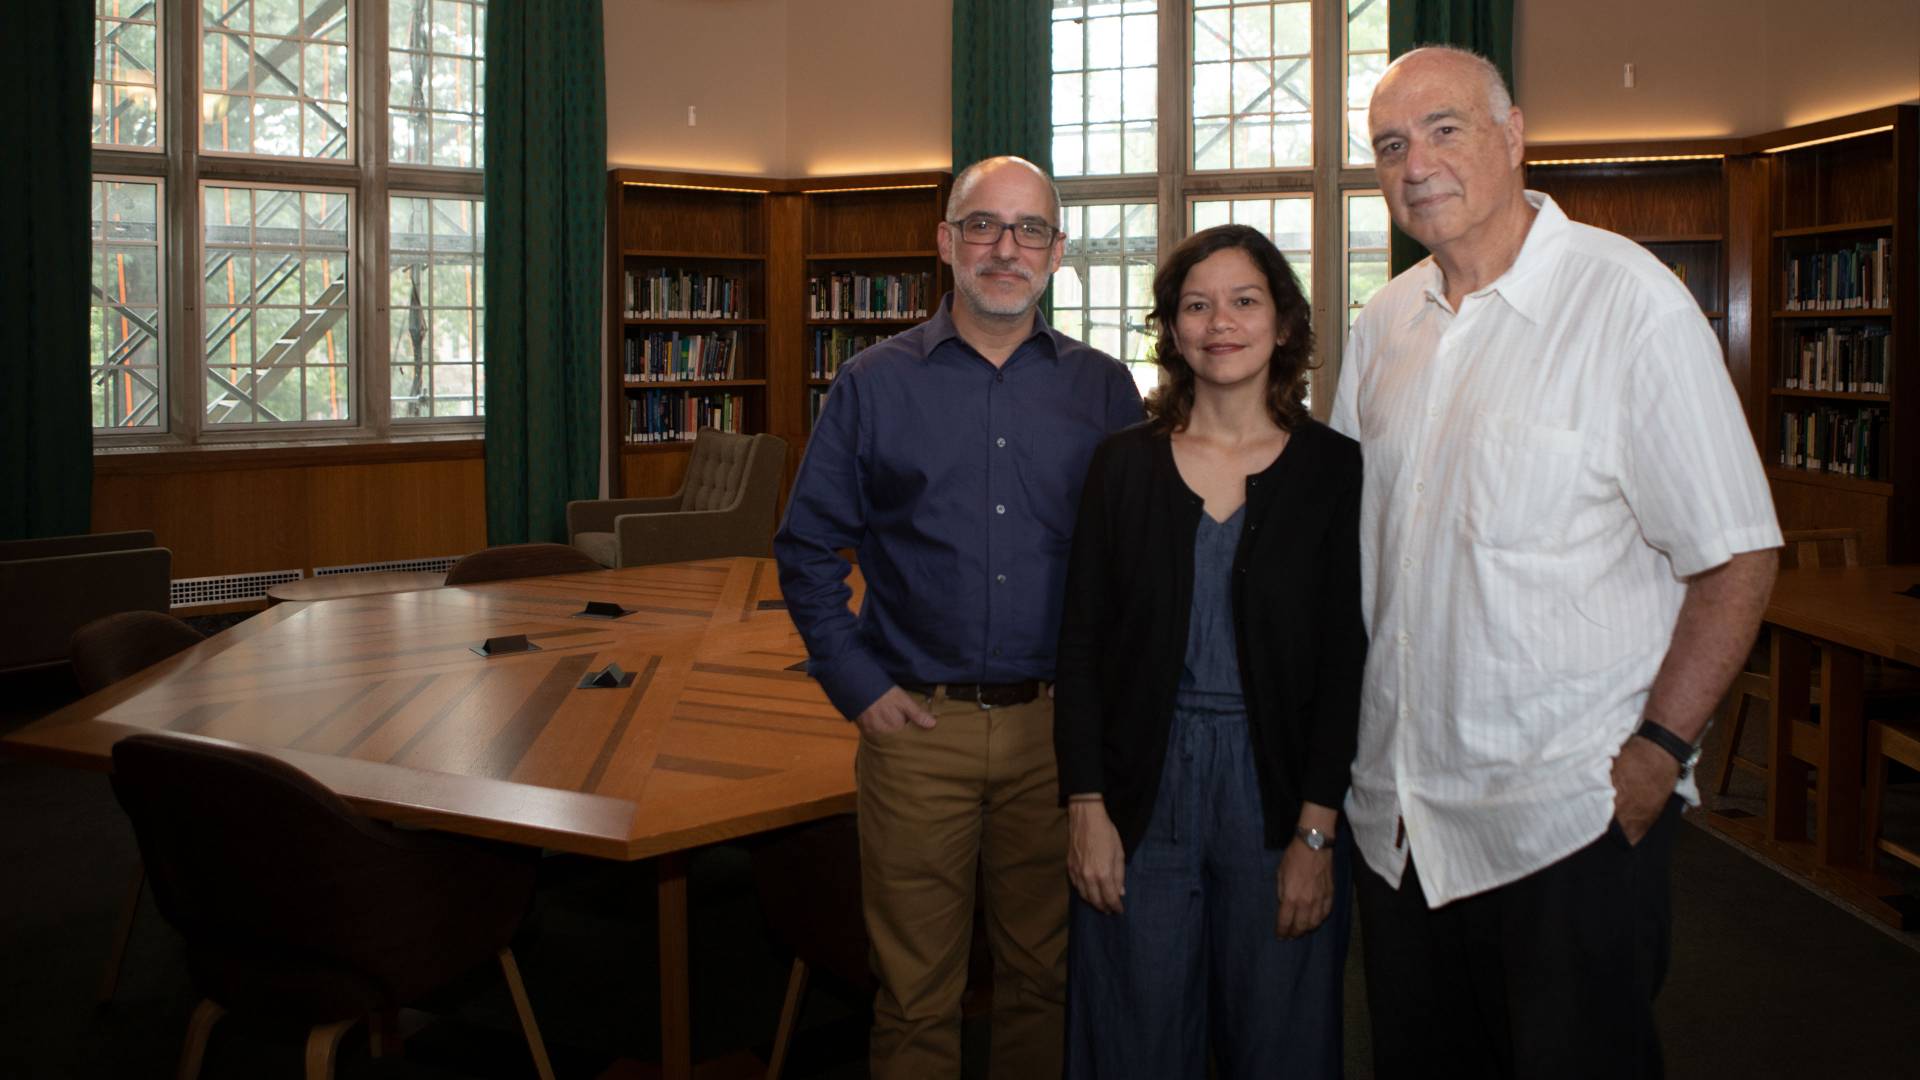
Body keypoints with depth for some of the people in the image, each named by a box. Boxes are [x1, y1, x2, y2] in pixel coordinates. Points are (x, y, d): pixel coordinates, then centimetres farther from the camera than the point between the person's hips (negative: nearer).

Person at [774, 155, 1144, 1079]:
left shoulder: (1104, 389, 5)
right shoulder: (874, 386, 2)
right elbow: (807, 550, 5)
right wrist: (857, 687, -3)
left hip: (1059, 726, 1)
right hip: (918, 725, -1)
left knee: (1046, 976, 13)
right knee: (915, 995, 8)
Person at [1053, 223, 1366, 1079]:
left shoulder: (1334, 470, -2)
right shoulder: (1123, 464, 3)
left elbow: (1349, 662, -4)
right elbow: (1080, 644, 2)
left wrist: (1317, 831, -9)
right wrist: (1085, 806, -5)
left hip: (1276, 785, -1)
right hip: (1142, 791, 1)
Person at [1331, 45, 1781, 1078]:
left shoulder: (1629, 301, -10)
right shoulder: (1380, 327, 8)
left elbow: (1735, 556, -10)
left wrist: (1658, 753, -16)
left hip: (1569, 813, -5)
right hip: (1396, 815, 6)